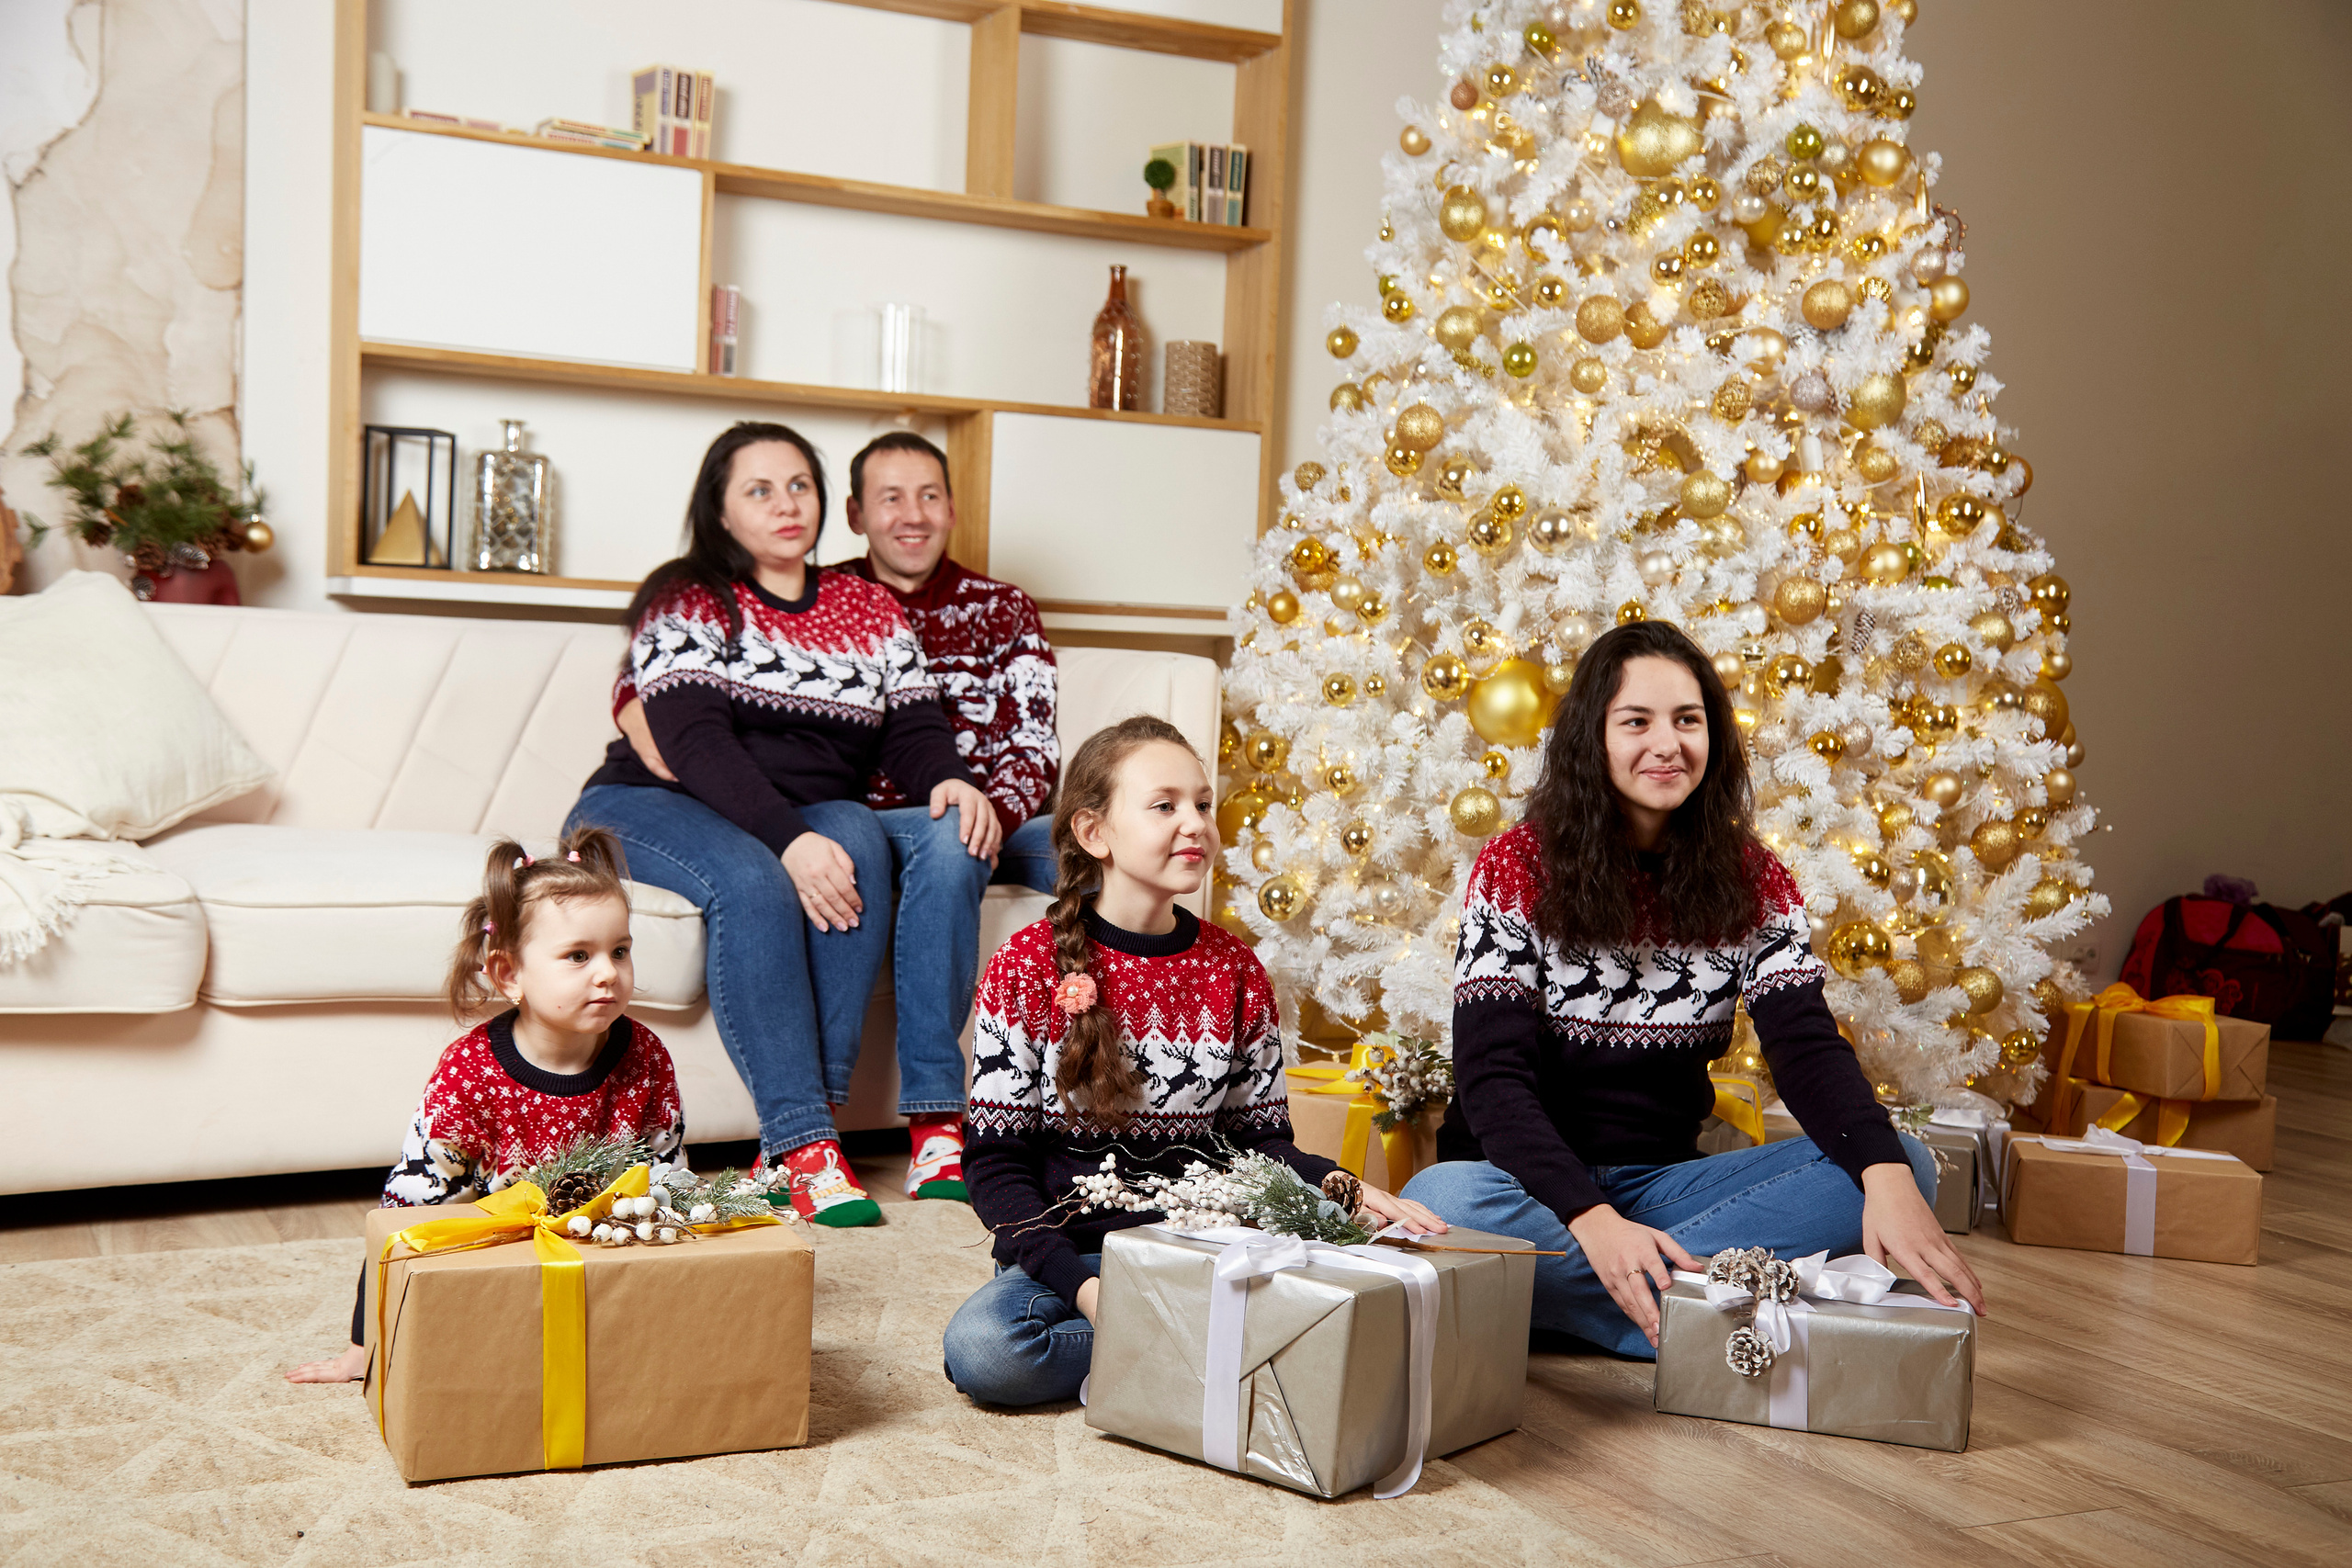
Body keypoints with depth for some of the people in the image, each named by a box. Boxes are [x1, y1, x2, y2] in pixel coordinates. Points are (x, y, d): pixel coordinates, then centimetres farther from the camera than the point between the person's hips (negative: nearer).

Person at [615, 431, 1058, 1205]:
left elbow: (1036, 748, 6)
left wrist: (991, 809, -18)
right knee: (944, 845, -37)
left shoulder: (1004, 610, 17)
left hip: (999, 820, 3)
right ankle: (935, 1124, -34)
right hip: (873, 822, -3)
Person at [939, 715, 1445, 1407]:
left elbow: (1259, 1139, 8)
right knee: (980, 1347, -34)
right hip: (1067, 1256, -1)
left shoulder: (1234, 970, 7)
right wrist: (1080, 1284, -19)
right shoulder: (1027, 966, -4)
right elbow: (997, 1159, -5)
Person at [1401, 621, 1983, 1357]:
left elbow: (1807, 1047, -9)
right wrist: (1592, 1220, -33)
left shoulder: (1753, 881, 4)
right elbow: (1493, 1074, -16)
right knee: (1442, 1203, -38)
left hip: (1662, 1180, 4)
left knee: (1906, 1161, -18)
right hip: (1535, 1182, -4)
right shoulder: (1517, 868, -7)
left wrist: (1887, 1176, -31)